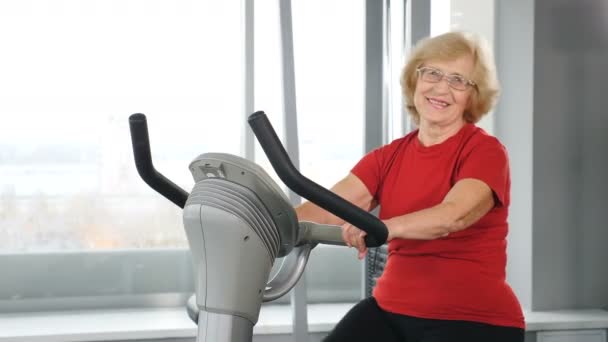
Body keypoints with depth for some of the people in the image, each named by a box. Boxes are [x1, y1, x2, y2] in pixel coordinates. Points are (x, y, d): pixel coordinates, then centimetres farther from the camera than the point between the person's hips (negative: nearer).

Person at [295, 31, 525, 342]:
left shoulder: (485, 152, -7)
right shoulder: (389, 156, 9)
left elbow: (454, 215, -27)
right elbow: (325, 210, -3)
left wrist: (383, 228, -44)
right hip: (391, 310, 5)